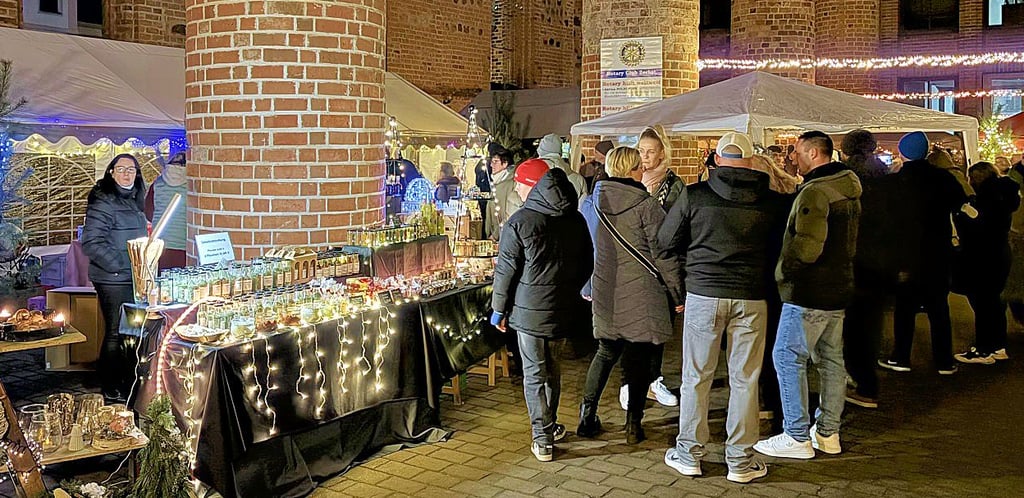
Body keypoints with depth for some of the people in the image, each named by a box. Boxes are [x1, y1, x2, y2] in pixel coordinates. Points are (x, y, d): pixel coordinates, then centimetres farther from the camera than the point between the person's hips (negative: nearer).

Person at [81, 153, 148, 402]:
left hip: (133, 278, 9)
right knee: (116, 332, 0)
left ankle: (123, 380, 29)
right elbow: (91, 243, -21)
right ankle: (111, 389, 11)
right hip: (113, 280, -9)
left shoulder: (133, 201, 13)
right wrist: (120, 265, -22)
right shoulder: (103, 202, -14)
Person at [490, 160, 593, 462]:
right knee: (552, 368, 21)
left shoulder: (520, 222, -13)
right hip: (565, 309, 5)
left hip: (530, 310, -5)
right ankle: (549, 427, 33)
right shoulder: (575, 219, 4)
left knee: (534, 374, 4)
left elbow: (506, 270, -9)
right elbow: (587, 265, 13)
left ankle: (543, 440, 6)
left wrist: (499, 309, 1)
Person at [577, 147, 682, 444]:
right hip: (641, 294, -4)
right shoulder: (645, 205, -13)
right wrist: (677, 291, -3)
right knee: (639, 358, 7)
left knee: (606, 352, 18)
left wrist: (586, 288, 23)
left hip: (604, 293, 5)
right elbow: (663, 253, -12)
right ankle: (633, 424, 12)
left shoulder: (590, 204, 3)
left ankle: (587, 418, 15)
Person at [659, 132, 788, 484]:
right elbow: (779, 249, 10)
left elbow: (666, 241, 2)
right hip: (751, 297, 1)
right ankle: (740, 461, 17)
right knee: (744, 379, 9)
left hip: (703, 293, -1)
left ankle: (689, 455, 19)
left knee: (696, 377, 10)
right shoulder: (772, 202, -2)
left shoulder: (694, 195, -6)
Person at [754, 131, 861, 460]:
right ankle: (828, 433, 23)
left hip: (808, 293, -10)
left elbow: (806, 246, -26)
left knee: (788, 358, -2)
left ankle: (797, 436, 1)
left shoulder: (814, 192, -19)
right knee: (831, 359, 14)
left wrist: (781, 271, -13)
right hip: (839, 288, 10)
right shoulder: (850, 190, 13)